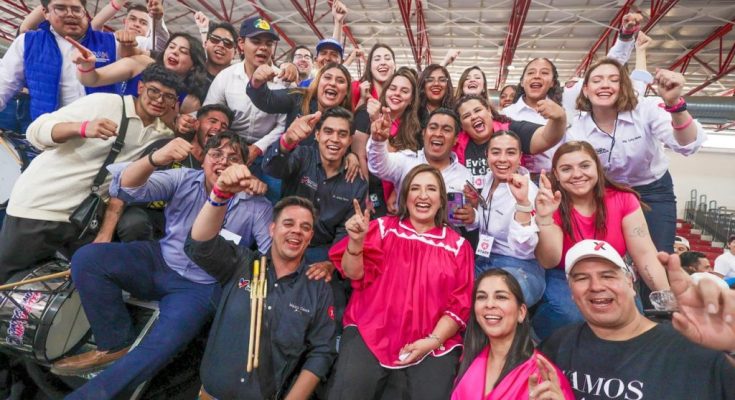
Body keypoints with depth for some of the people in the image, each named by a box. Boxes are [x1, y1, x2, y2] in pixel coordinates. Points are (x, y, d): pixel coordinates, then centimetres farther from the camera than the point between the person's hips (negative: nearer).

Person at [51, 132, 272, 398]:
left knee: (162, 346, -28)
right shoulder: (183, 179, -4)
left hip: (202, 287, -3)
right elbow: (128, 189, -17)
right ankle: (116, 345, -1)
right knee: (86, 258, -17)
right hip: (159, 262, 4)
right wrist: (155, 159, -38)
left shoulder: (256, 206, -9)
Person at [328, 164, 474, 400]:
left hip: (435, 342, 1)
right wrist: (356, 241, -21)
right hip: (371, 332, 0)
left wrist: (433, 340, -8)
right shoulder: (383, 227, 8)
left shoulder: (458, 246, 8)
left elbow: (460, 305, 6)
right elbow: (354, 274, -2)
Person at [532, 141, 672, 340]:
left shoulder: (623, 199, -9)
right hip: (565, 280, -3)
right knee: (572, 316, -31)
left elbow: (645, 255, -11)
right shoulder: (553, 206, -14)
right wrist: (544, 218, -38)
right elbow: (549, 262, -24)